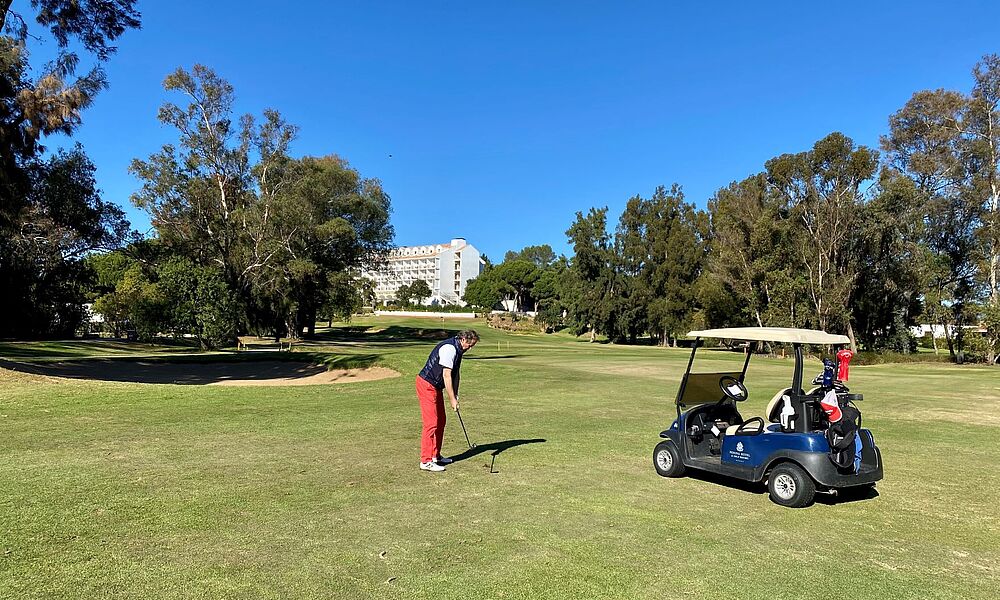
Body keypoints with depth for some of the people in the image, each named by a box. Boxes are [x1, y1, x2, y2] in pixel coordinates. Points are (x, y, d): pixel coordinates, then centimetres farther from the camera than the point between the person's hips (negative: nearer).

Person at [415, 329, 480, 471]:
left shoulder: (458, 349, 9)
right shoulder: (449, 348, -23)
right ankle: (426, 461, -7)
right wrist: (452, 399, -17)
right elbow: (446, 376, -23)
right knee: (431, 423, -11)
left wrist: (455, 395, 8)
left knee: (441, 421, 13)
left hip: (436, 387, 10)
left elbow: (456, 374, 13)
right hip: (427, 385, -10)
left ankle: (435, 456, 23)